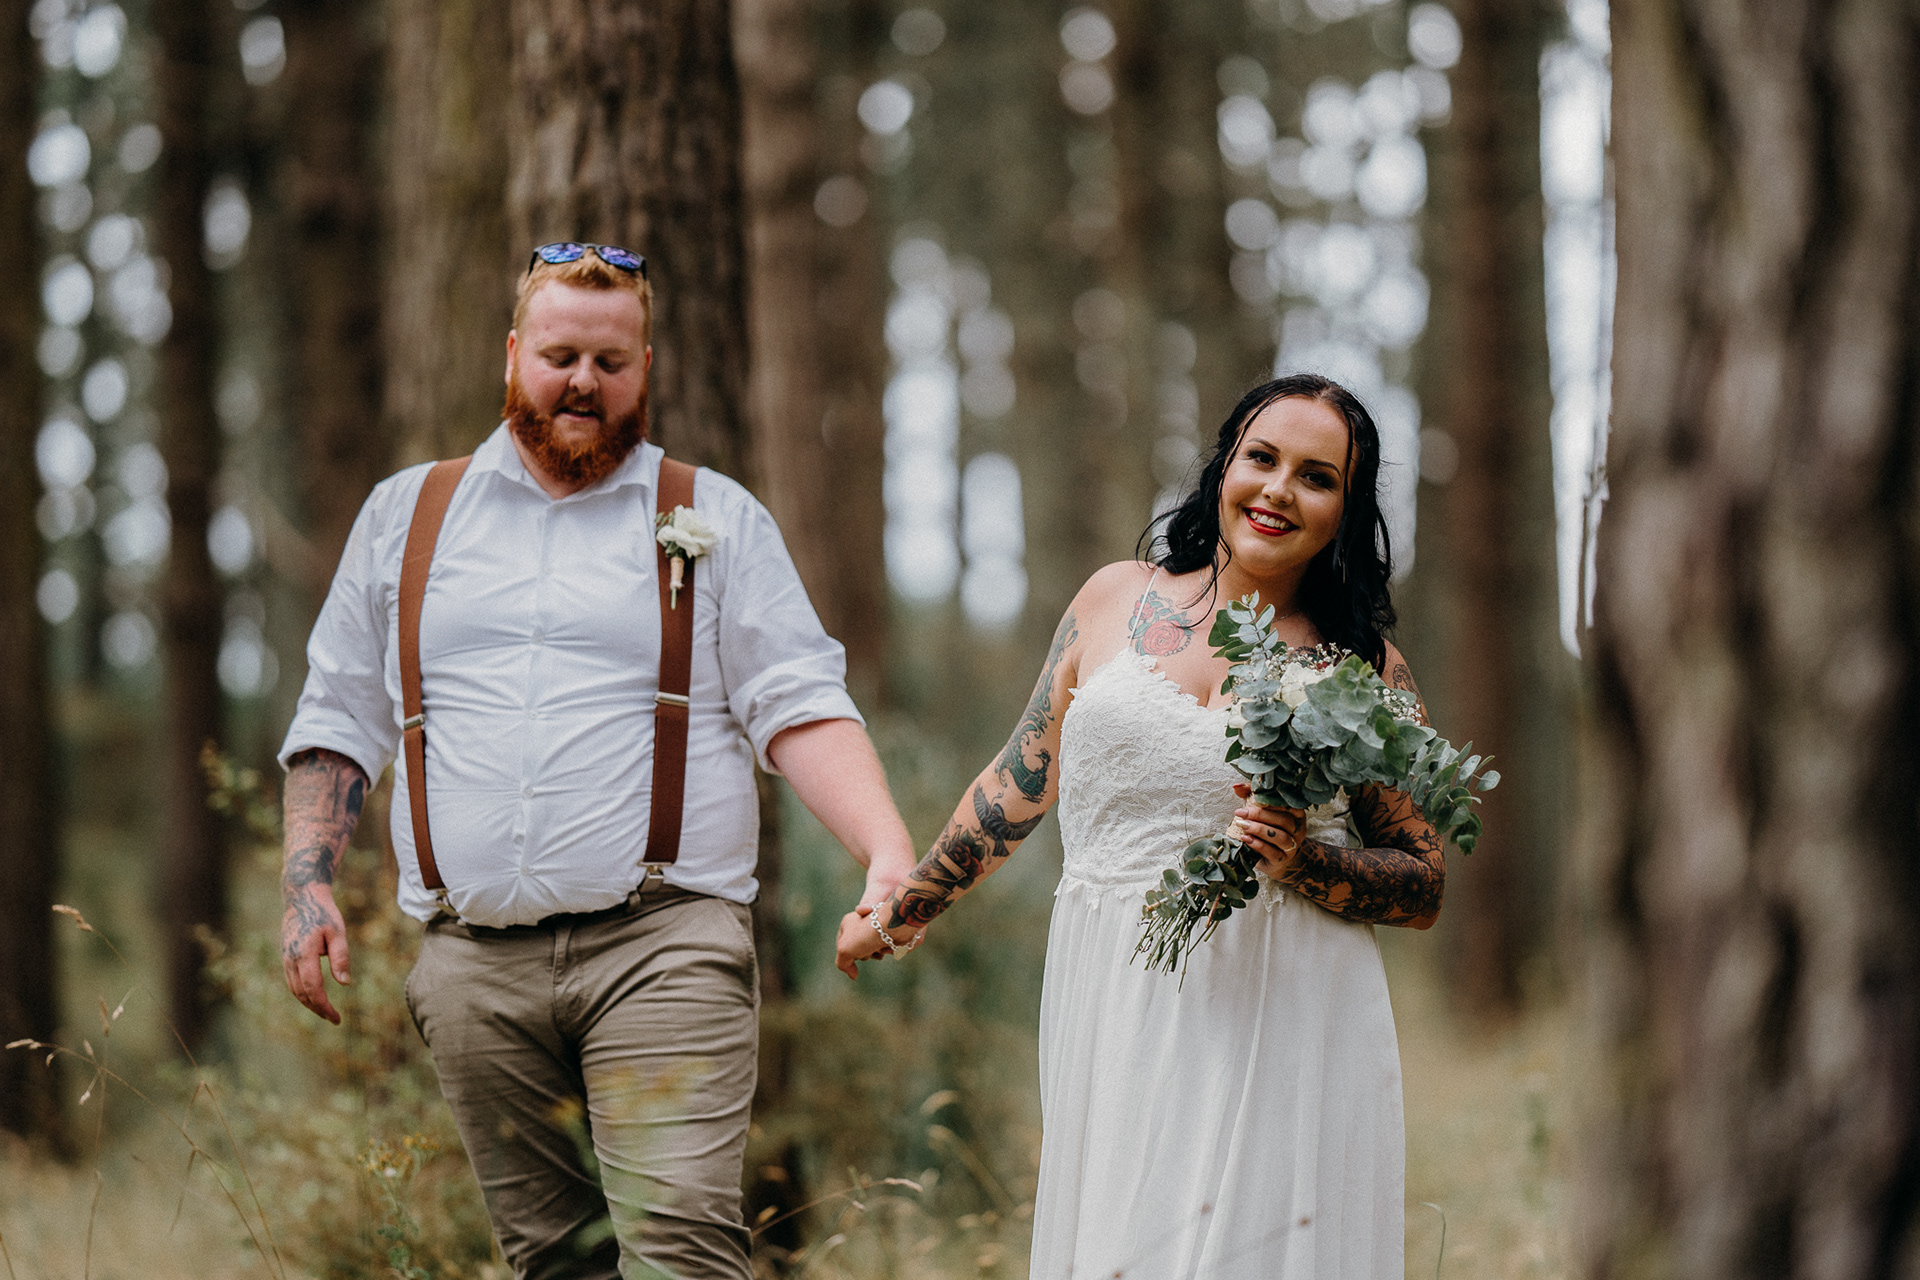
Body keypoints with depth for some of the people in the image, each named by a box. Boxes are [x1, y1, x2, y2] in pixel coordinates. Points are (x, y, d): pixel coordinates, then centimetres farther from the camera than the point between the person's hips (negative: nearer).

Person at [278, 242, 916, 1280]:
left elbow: (799, 706, 1)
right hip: (476, 963, 3)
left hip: (662, 948, -3)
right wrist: (307, 885, 7)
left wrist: (889, 855, -14)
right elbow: (338, 722, 20)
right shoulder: (403, 517, 16)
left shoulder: (717, 520, 10)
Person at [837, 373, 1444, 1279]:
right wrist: (902, 913, 26)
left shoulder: (1362, 665, 3)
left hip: (1278, 1026, -2)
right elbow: (1017, 785, 19)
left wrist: (1302, 863, -14)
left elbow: (1424, 887, 4)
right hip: (1113, 1018, 2)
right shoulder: (1116, 602, 9)